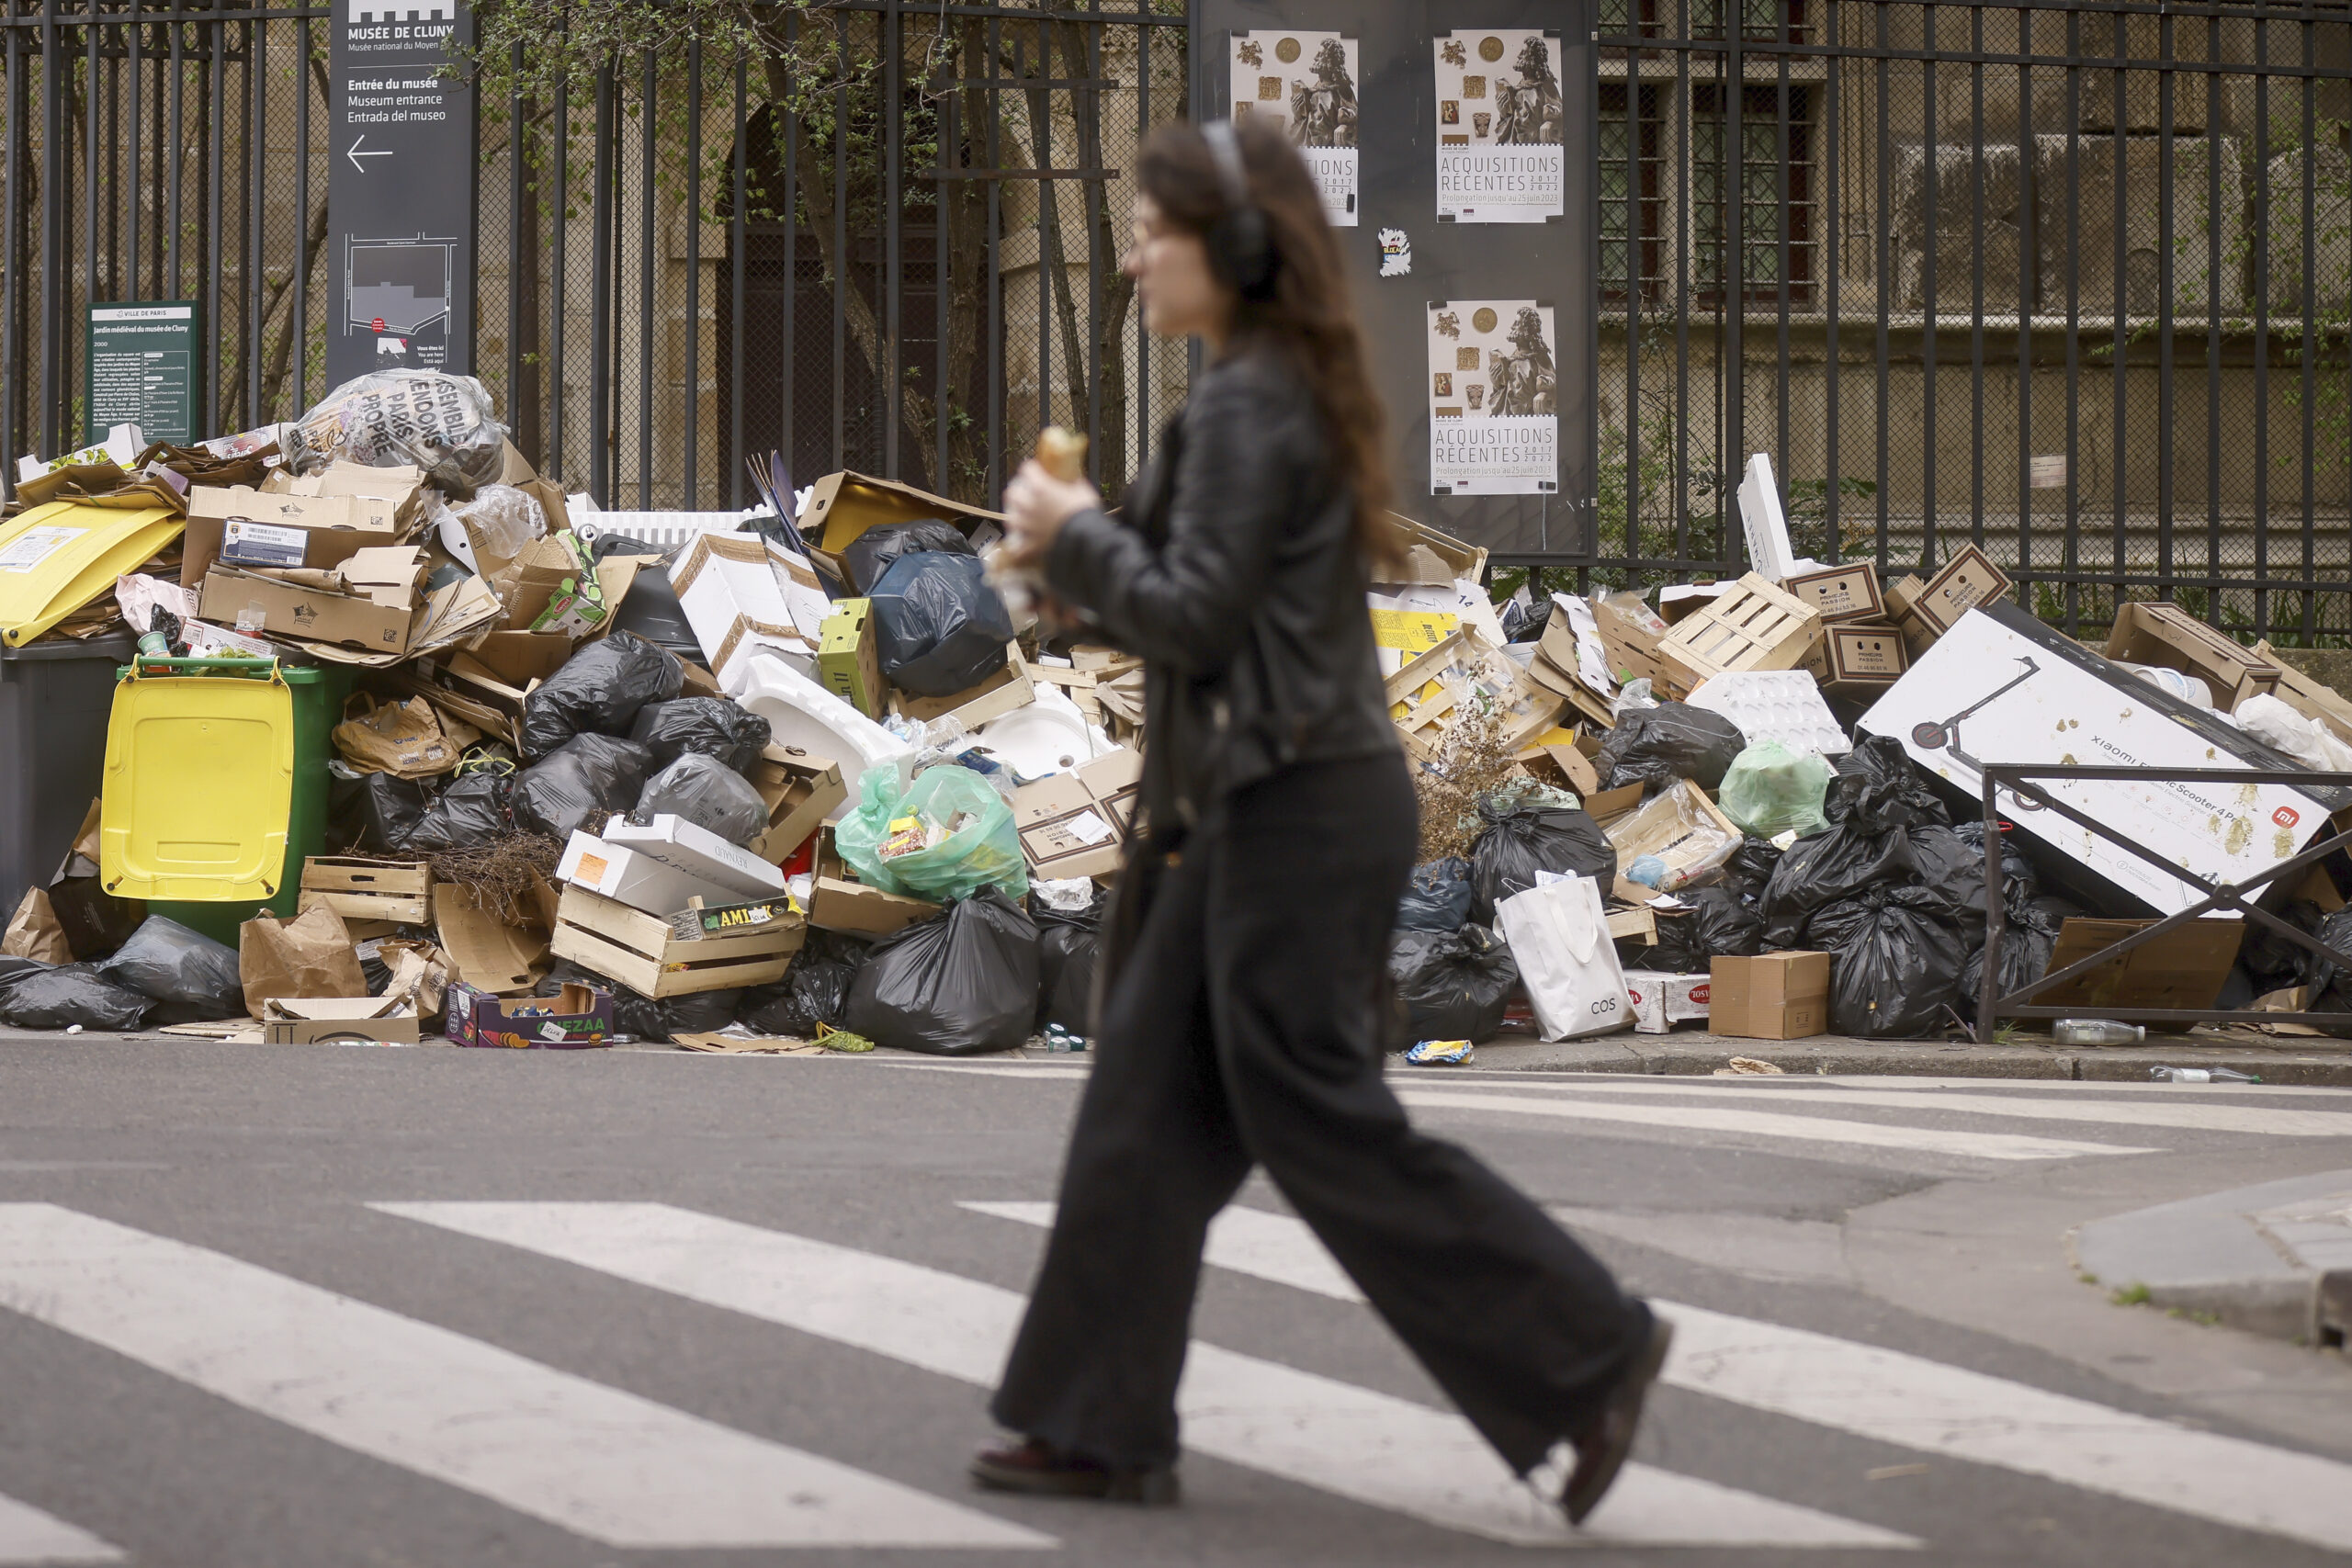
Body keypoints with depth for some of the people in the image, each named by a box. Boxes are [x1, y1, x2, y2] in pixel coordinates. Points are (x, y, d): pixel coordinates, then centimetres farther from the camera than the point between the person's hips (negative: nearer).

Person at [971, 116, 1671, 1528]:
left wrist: (1075, 535, -6)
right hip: (1265, 801, 10)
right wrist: (1083, 549, 10)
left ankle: (1586, 1350, 0)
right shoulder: (1297, 393, 14)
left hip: (1295, 812, -10)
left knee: (1321, 1122, -5)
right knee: (1151, 1108, 11)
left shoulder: (1248, 408, -16)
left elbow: (1195, 617, -20)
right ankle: (1105, 1425, 14)